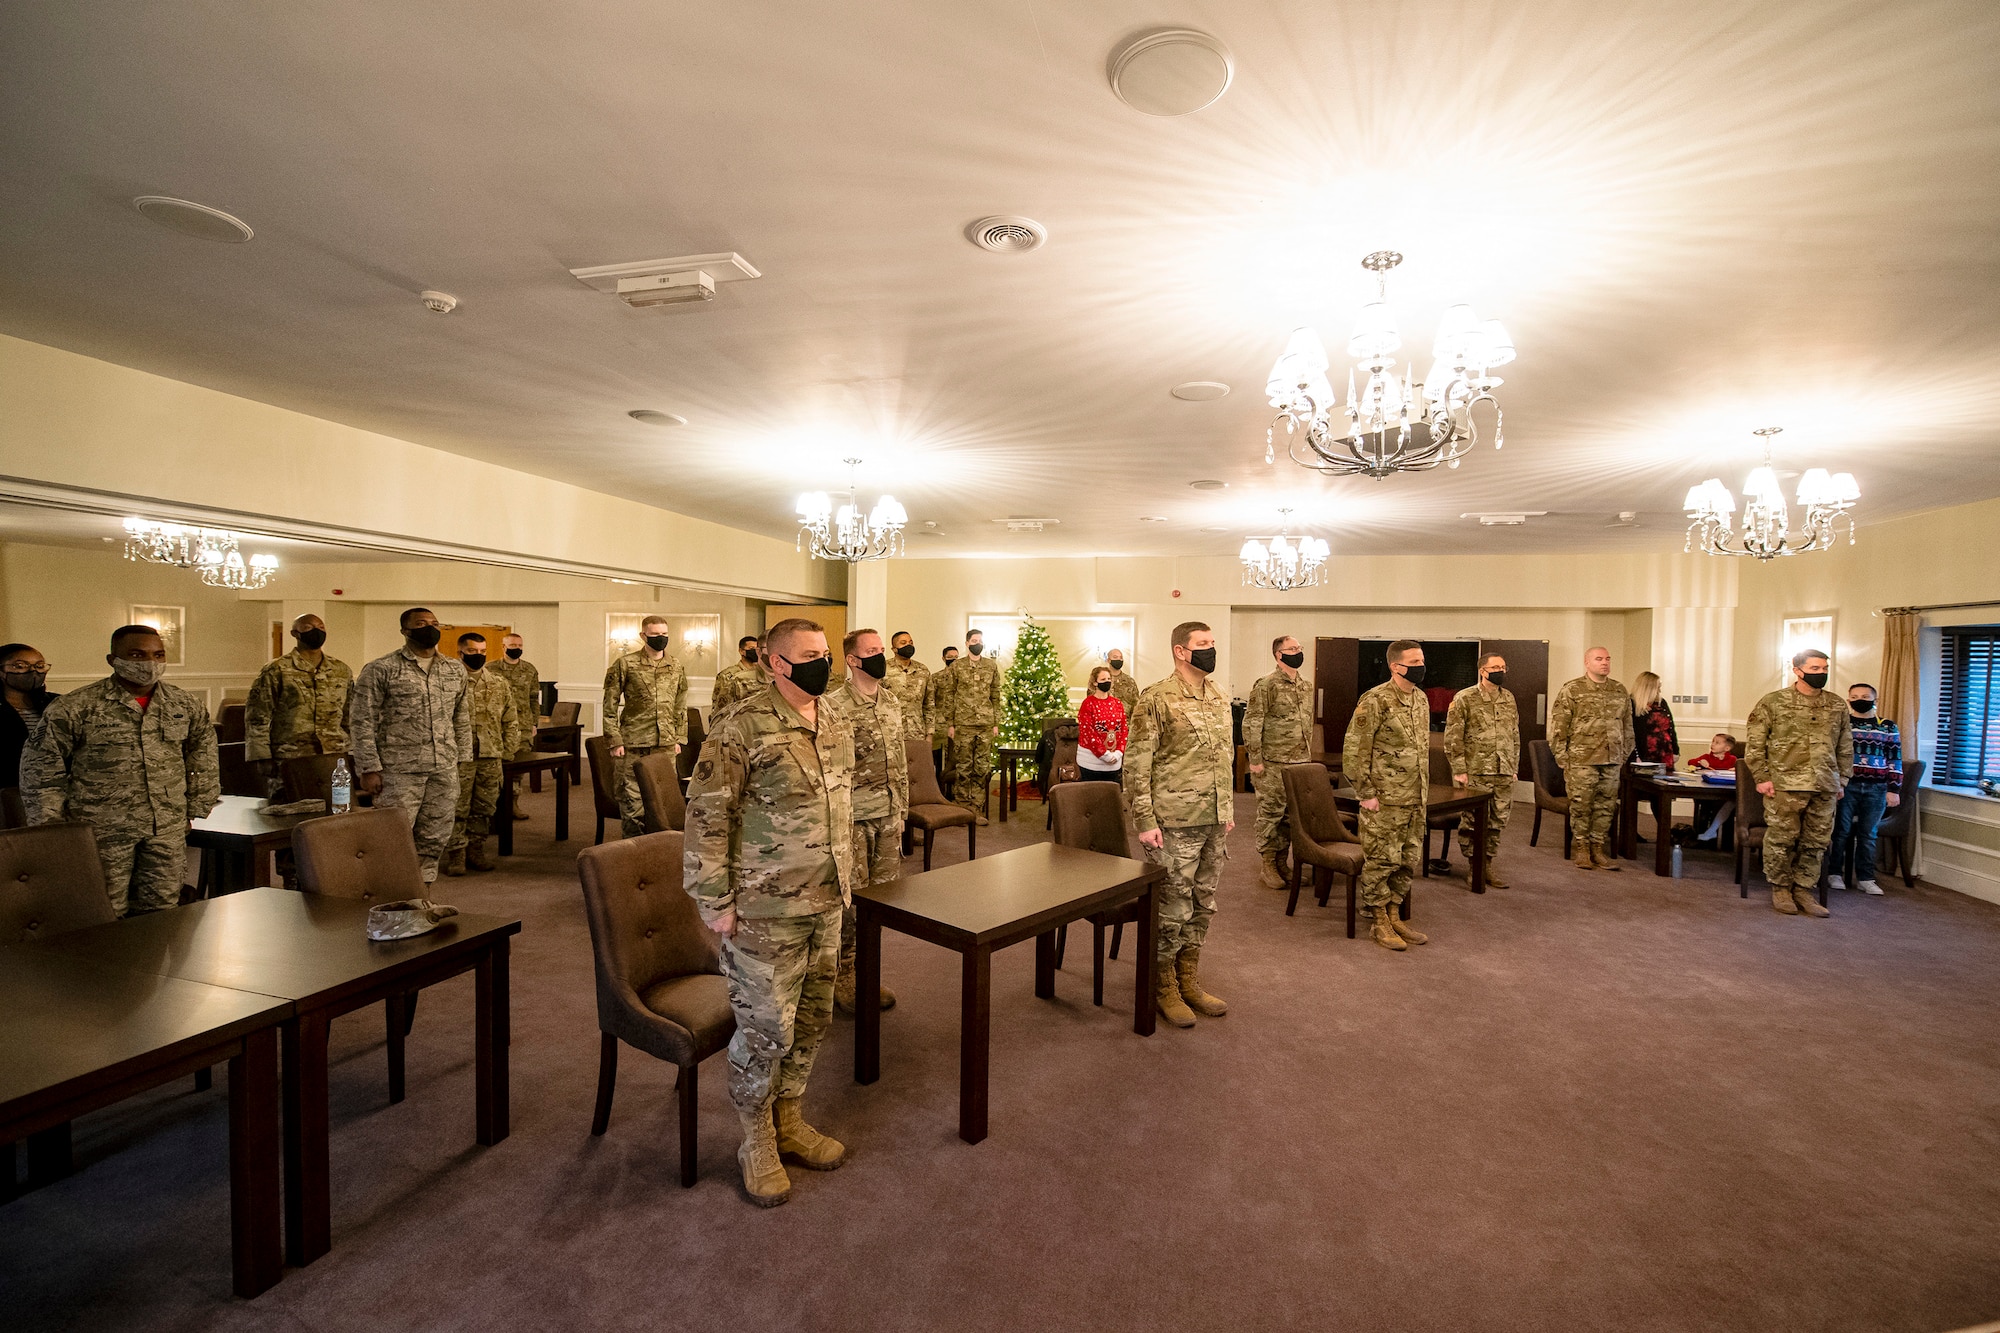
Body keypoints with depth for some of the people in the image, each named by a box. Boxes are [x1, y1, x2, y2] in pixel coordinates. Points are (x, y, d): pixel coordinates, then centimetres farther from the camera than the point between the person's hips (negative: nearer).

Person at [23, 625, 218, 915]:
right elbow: (41, 768, -1)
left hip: (168, 829, 3)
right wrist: (51, 827, -2)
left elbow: (203, 760, 16)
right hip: (102, 831, -3)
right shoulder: (76, 708, -7)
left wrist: (196, 810, 14)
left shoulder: (187, 705, 5)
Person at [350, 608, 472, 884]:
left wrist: (462, 759, 13)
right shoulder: (380, 670, -3)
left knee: (434, 841, 10)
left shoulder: (455, 669, 12)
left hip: (445, 770, 5)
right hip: (399, 771, -4)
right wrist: (369, 769, -9)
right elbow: (362, 721, -4)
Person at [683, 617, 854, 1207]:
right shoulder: (742, 728, -17)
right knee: (766, 1028, 7)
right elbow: (706, 815, -15)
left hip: (826, 904, 7)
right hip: (765, 911, -7)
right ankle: (756, 1142, 30)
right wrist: (716, 901, -13)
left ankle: (788, 1121, 39)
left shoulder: (837, 726, 6)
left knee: (812, 1020, 18)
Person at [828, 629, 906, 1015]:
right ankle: (840, 978, 19)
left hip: (889, 816, 7)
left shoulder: (892, 701, 10)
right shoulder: (835, 706, -13)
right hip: (853, 817, -7)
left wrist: (902, 809, 16)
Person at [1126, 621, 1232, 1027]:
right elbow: (1136, 763, -13)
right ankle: (1164, 989, 21)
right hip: (1175, 823, -7)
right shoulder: (1156, 699, -12)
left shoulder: (1220, 699, 11)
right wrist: (1145, 820, -16)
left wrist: (1229, 810, 17)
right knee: (1172, 909, 3)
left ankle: (1189, 981, 32)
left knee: (1203, 906, 16)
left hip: (1215, 822, 7)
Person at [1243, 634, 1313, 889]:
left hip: (1300, 763, 7)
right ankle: (1266, 866, 13)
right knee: (1270, 813, 1)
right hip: (1273, 764, -7)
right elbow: (1251, 724, -13)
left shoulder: (1307, 686, 13)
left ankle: (1281, 863, 25)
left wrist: (1308, 755, 18)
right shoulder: (1266, 686, -11)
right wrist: (1254, 759, -15)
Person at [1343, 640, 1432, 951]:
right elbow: (1354, 750, -15)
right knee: (1381, 861, 2)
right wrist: (1366, 793, -16)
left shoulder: (1421, 699, 11)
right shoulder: (1375, 701, -15)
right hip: (1384, 800, -8)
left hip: (1415, 799, 8)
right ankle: (1378, 922, 14)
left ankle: (1394, 916, 28)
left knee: (1407, 861, 14)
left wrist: (1423, 790, 18)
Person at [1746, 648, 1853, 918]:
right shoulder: (1773, 702, -2)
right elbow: (1754, 744, -2)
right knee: (1781, 840, -1)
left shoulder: (1837, 706, 12)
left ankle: (1804, 890, 20)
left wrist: (1842, 781, 14)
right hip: (1785, 786, -4)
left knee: (1816, 842, 9)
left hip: (1825, 789, 4)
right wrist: (1761, 777, -7)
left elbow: (1846, 748, 20)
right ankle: (1780, 888, 13)